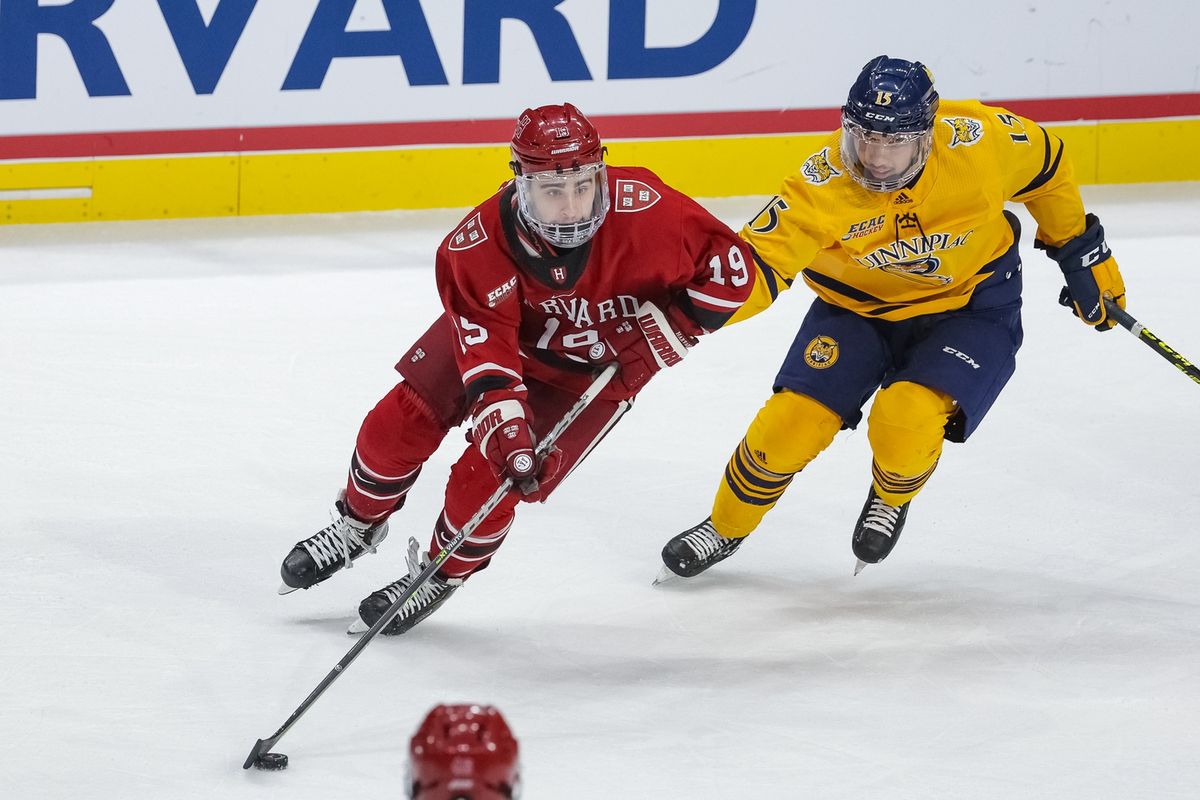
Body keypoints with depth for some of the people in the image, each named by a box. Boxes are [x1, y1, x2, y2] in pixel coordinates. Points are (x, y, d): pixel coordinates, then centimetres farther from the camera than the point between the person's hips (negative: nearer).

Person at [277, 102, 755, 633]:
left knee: (484, 480, -12)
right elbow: (487, 352, -32)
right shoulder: (476, 246, -32)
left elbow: (732, 265, -24)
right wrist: (507, 435, -43)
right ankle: (357, 526, 31)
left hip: (598, 369, -2)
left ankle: (443, 574, 19)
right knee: (399, 424, -1)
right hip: (500, 334, 2)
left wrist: (669, 329, -29)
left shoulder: (643, 208, -36)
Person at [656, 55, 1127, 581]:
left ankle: (892, 499, 12)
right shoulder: (824, 185, -28)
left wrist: (1081, 251, 4)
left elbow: (1047, 164, -5)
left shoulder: (981, 140, -26)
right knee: (793, 420, -11)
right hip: (857, 305, 1)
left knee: (906, 423, -25)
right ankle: (725, 528, 18)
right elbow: (759, 260, -34)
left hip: (970, 305, -1)